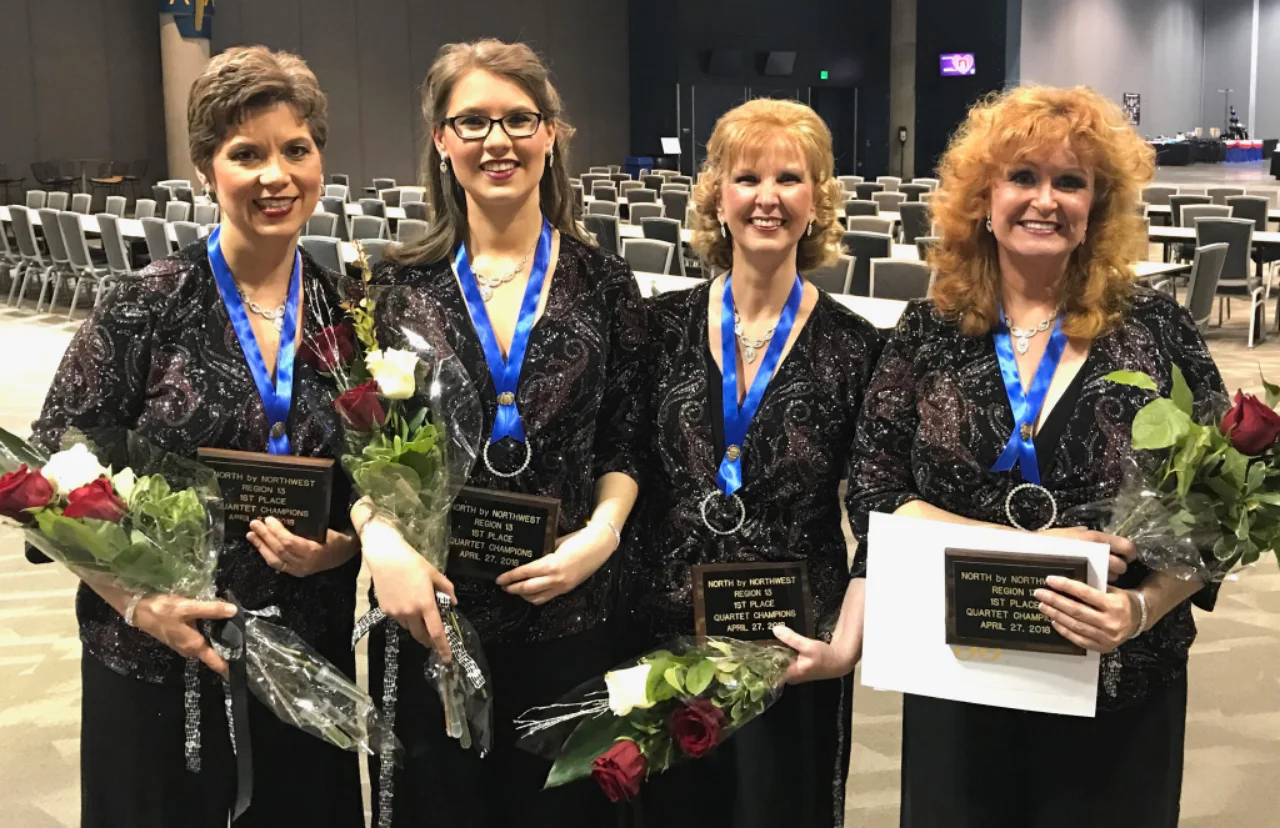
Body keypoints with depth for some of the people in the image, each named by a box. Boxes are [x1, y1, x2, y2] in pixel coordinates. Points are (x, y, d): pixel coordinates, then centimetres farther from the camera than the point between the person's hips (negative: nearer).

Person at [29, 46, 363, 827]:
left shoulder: (347, 315, 0)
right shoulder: (149, 307, -9)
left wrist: (339, 547, -12)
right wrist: (138, 601, -17)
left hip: (307, 666, 3)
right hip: (157, 665, -3)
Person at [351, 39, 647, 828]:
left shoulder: (603, 282, 0)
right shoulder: (399, 285, 0)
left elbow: (626, 445, 5)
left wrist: (602, 531, -12)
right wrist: (381, 539, -15)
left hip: (567, 614, 0)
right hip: (427, 612, 0)